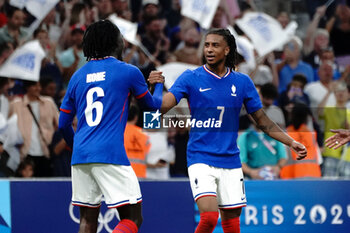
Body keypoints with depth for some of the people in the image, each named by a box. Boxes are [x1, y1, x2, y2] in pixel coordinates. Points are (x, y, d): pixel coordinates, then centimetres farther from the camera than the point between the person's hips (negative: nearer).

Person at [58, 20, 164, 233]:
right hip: (110, 156, -6)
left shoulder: (78, 76, 14)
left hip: (80, 157, 6)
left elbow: (63, 124, 16)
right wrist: (159, 84, 38)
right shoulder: (128, 72, 1)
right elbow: (154, 104, 16)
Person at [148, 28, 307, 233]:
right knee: (209, 217, -21)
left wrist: (291, 143, 1)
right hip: (201, 160, -3)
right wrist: (155, 87, -33)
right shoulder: (191, 78, -2)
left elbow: (263, 121, 11)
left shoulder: (242, 82, 6)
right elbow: (161, 107, -13)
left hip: (230, 161, 3)